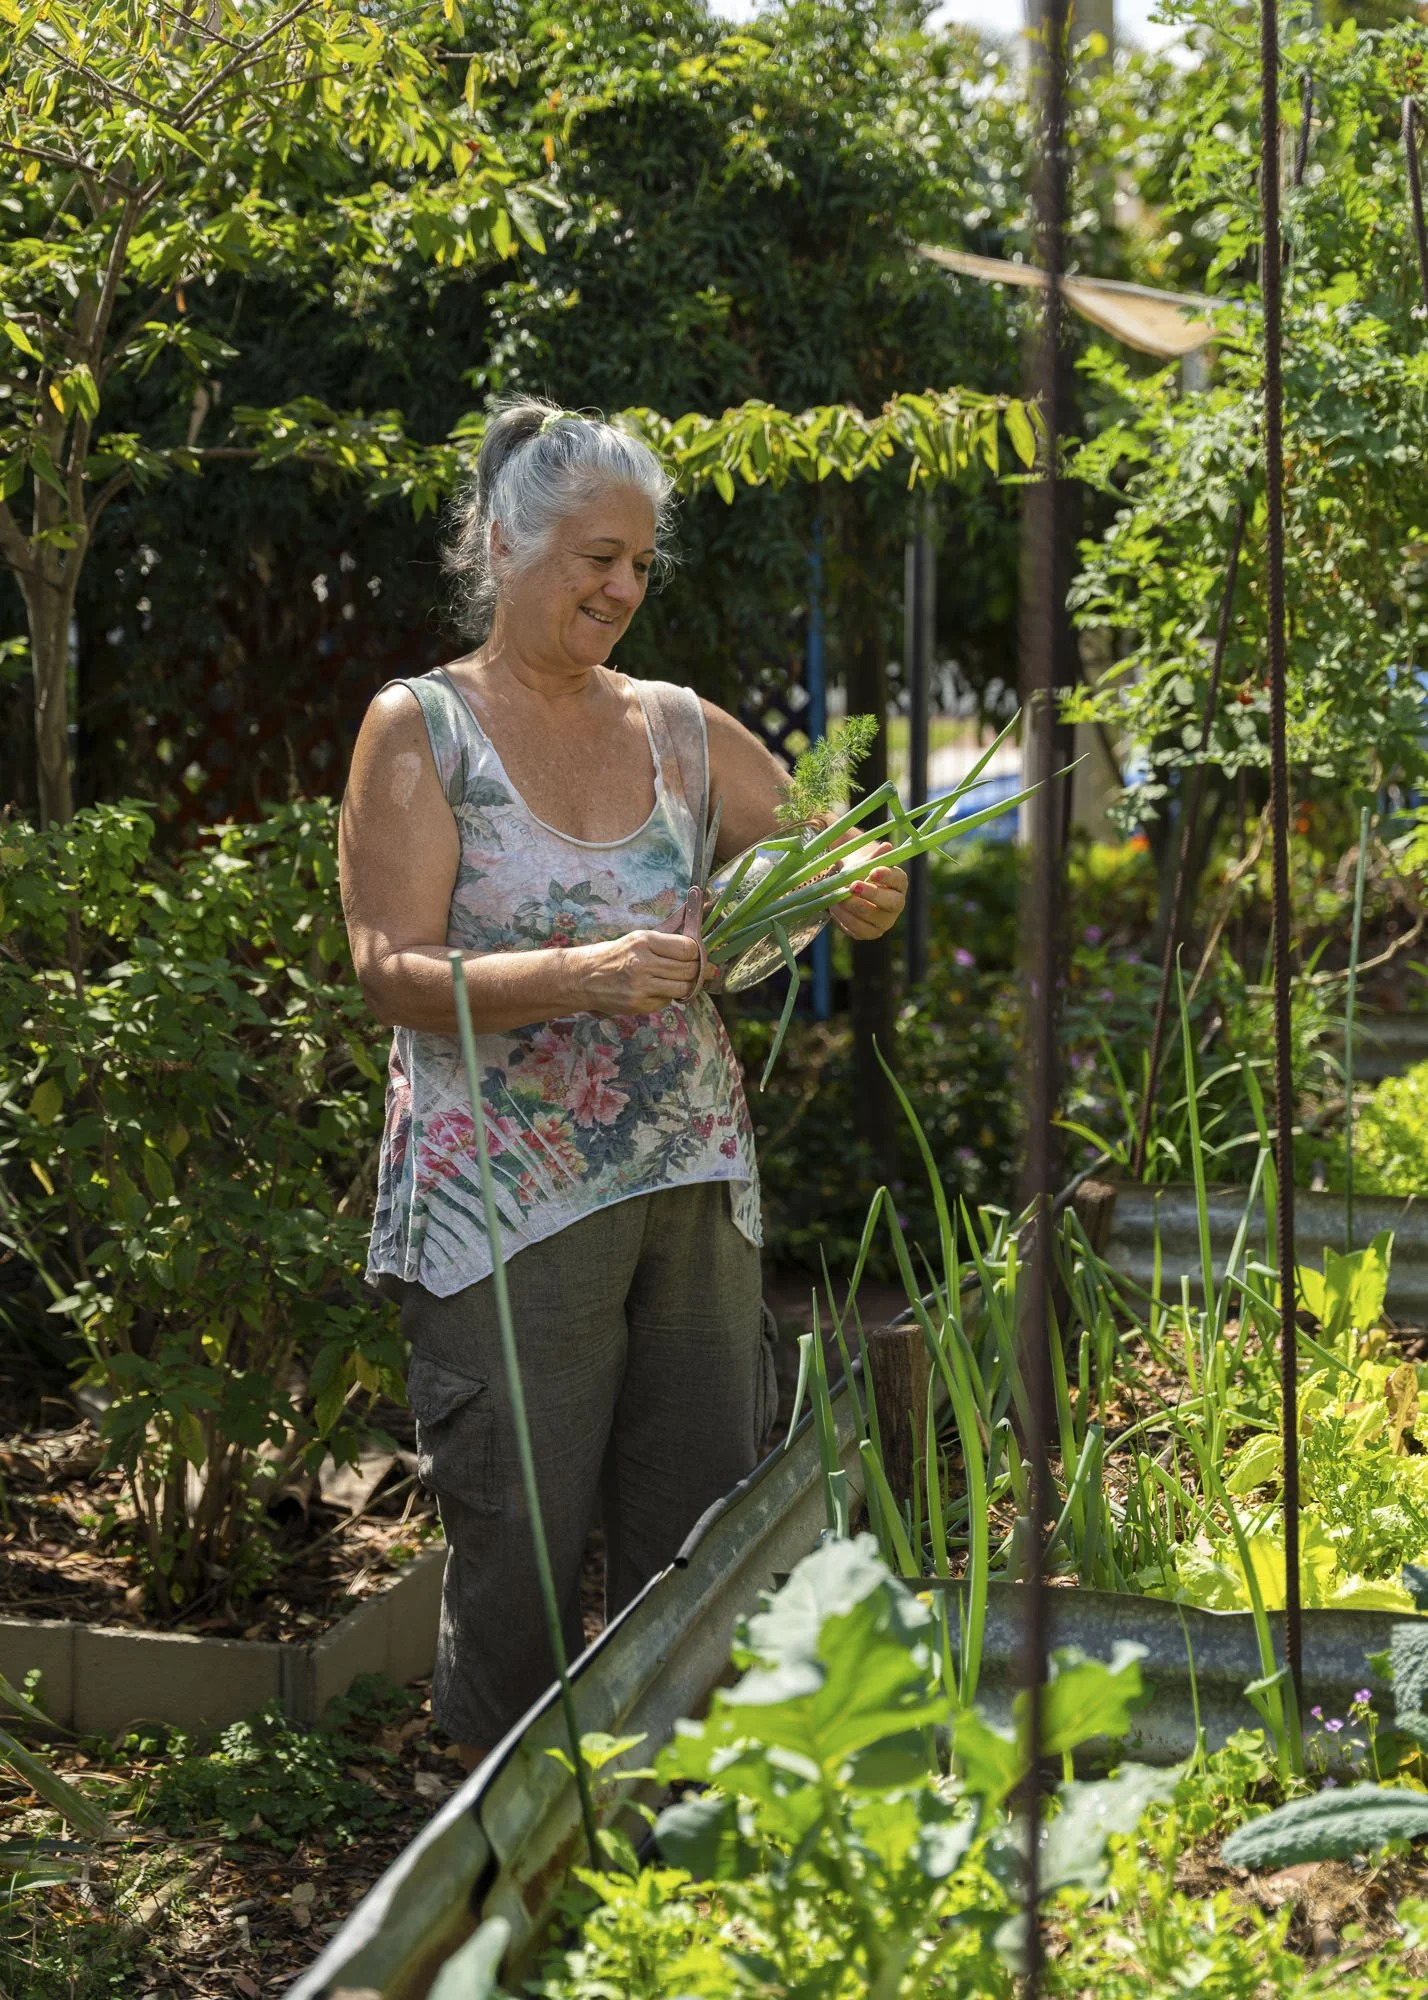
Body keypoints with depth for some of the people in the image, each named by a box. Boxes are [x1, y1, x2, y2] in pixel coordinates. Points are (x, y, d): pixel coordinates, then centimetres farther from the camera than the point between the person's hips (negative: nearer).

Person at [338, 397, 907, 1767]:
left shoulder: (680, 729, 11)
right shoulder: (421, 728, -1)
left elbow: (822, 857, 17)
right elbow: (393, 972, -10)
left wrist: (863, 895, -8)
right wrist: (580, 976, -25)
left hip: (692, 1184, 4)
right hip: (505, 1197, -4)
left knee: (701, 1527, 7)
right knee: (519, 1546, 0)